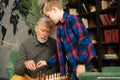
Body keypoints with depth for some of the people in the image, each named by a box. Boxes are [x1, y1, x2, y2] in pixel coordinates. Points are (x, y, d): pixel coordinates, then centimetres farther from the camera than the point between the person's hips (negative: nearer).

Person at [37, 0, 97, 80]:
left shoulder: (72, 19, -11)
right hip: (74, 69, 8)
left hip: (84, 67, -7)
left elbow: (84, 40, -19)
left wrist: (82, 63, -20)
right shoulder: (58, 28, 14)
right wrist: (47, 62, 20)